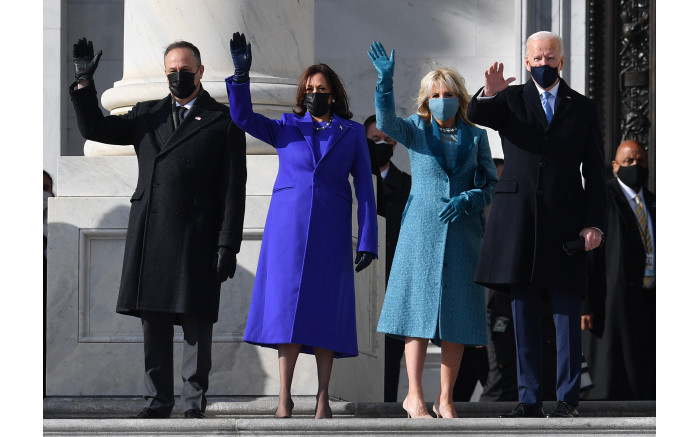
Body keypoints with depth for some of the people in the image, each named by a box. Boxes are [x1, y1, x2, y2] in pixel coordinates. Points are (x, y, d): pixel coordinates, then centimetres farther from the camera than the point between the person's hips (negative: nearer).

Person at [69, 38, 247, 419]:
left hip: (198, 239, -3)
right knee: (153, 320, 4)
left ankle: (194, 401, 5)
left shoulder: (223, 122, 4)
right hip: (150, 237, 4)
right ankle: (158, 399, 10)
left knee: (197, 322, -1)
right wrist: (84, 83, 1)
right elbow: (93, 128, 15)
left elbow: (233, 190, 0)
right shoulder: (146, 116, 17)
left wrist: (227, 245, -7)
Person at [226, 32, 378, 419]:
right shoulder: (287, 127, 11)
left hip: (330, 231, 0)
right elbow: (243, 117, -1)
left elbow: (365, 188, 5)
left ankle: (323, 399, 2)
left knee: (325, 309, -2)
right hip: (288, 226, 0)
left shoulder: (352, 133, 9)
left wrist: (367, 241, -2)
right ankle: (284, 398, -1)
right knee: (286, 306, -4)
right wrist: (241, 75, -14)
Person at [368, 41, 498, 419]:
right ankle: (414, 396, 1)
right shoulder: (416, 130, 5)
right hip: (421, 231, -2)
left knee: (457, 316, 1)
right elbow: (386, 123, -16)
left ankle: (445, 399, 8)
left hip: (462, 231, 2)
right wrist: (385, 81, -31)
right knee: (419, 308, -4)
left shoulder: (475, 137, 10)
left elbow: (491, 185, 9)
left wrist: (467, 200, -12)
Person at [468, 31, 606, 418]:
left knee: (567, 313, -3)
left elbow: (594, 173, 7)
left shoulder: (583, 109, 10)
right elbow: (476, 115, -10)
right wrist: (489, 93, -32)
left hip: (565, 220, -1)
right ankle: (529, 400, 7)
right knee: (524, 313, 3)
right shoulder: (510, 100, 11)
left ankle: (567, 399, 1)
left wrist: (594, 224, -2)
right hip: (519, 221, 1)